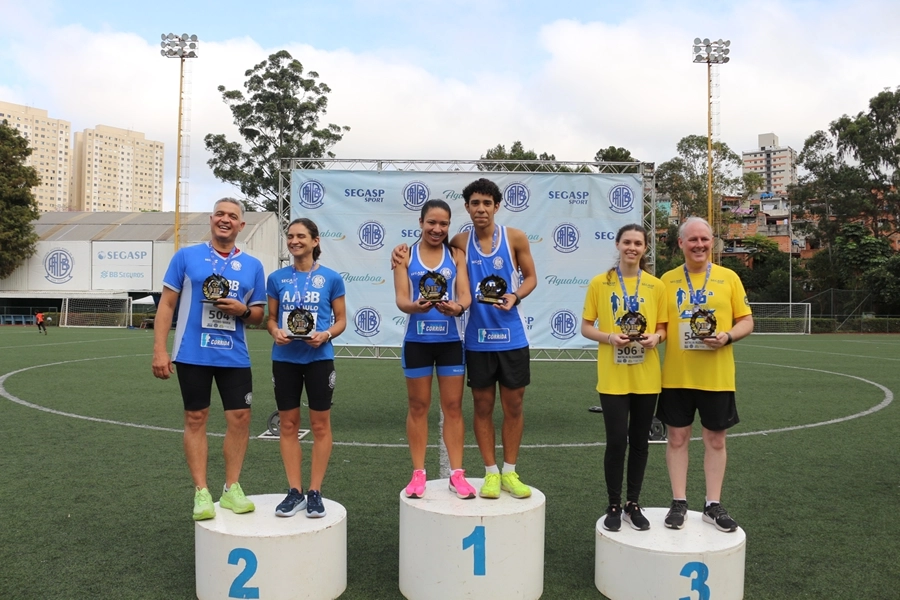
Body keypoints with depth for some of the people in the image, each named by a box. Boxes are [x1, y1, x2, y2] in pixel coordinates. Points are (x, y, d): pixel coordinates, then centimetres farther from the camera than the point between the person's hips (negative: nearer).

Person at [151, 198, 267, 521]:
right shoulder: (186, 256, 2)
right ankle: (201, 493, 13)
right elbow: (166, 304, 1)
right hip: (192, 355, -2)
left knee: (240, 417, 2)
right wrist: (159, 350, -6)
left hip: (234, 356, 2)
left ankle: (231, 489, 17)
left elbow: (258, 315, 13)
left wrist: (243, 310, -11)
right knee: (196, 418, 4)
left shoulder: (252, 265, 7)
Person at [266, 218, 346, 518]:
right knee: (288, 424, 7)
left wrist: (326, 335, -17)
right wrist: (275, 332, -11)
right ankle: (295, 491, 17)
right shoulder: (277, 278, 5)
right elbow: (271, 317, 10)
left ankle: (315, 492, 15)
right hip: (285, 358, 2)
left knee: (320, 424, 4)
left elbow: (341, 320, 2)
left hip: (319, 358, -2)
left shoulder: (331, 278, -1)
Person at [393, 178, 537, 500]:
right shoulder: (460, 242, 0)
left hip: (512, 336, 0)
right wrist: (404, 249, -7)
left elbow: (531, 277, 4)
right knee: (483, 406, 7)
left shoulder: (515, 237, -2)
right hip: (477, 338, 1)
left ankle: (509, 473, 21)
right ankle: (491, 473, 21)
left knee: (513, 405, 7)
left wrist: (515, 296, -17)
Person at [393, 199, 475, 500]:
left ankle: (457, 474, 17)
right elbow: (401, 298, -8)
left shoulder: (456, 255, 4)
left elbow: (465, 294, -5)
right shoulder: (406, 255, 0)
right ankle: (418, 474, 20)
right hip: (417, 342, -1)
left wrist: (457, 307, -29)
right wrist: (415, 306, -31)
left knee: (453, 407, 7)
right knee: (418, 407, 9)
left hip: (450, 341, 1)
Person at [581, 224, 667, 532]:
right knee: (616, 441, -1)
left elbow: (662, 327, 10)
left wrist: (656, 337, -12)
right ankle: (614, 507, 16)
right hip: (613, 377, -2)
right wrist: (609, 337, -17)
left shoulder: (655, 285, 3)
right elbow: (585, 327, 0)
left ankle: (633, 504, 25)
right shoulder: (599, 283, -2)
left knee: (639, 441, 10)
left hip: (646, 377, 2)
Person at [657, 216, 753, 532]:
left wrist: (728, 336, -16)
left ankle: (713, 505, 22)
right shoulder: (667, 280, 4)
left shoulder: (729, 277, 2)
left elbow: (746, 321, 3)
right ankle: (679, 503, 19)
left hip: (717, 375, 0)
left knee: (715, 439, 9)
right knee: (677, 437, 6)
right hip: (676, 375, 0)